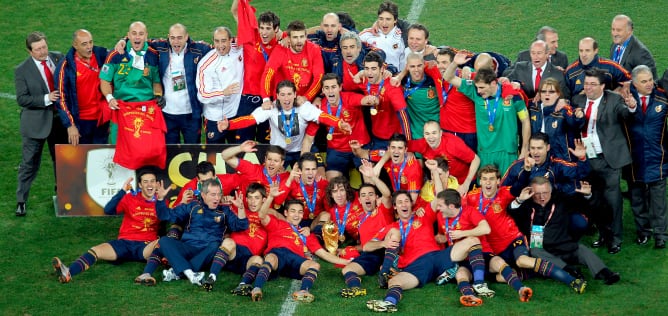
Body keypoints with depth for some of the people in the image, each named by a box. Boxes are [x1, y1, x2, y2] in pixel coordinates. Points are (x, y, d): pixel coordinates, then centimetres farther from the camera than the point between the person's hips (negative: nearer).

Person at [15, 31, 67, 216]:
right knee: (29, 164, 0)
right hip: (35, 123, -4)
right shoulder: (22, 70, -11)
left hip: (60, 118, 4)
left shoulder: (59, 58, 0)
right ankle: (21, 201, 9)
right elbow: (22, 99, -15)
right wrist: (46, 99, -24)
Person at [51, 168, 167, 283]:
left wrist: (160, 199, -28)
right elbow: (108, 211, -8)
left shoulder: (160, 201, 7)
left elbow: (164, 219, -13)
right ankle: (67, 273, -46)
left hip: (147, 246, -1)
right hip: (125, 243, 1)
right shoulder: (130, 198, 6)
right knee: (95, 250, -23)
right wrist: (122, 191, -20)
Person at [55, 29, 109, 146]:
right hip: (81, 122, -3)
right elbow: (61, 98, -9)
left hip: (101, 119, 3)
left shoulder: (101, 55, -1)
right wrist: (70, 125, -14)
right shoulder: (66, 66, -11)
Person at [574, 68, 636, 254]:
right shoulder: (578, 101, 8)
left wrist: (631, 107, -43)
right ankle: (603, 234, 28)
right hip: (586, 159, 5)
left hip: (608, 159, -5)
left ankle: (615, 239, 8)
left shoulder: (613, 100, -5)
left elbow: (624, 113, -24)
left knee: (612, 198, -2)